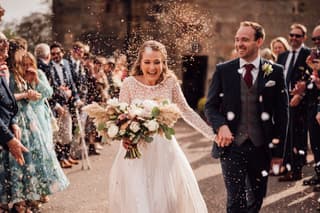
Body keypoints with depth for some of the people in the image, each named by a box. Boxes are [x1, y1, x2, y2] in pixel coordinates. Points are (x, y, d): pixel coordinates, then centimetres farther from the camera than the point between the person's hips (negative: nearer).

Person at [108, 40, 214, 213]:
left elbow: (186, 111, 5)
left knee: (170, 198, 7)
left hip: (164, 149, 2)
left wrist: (211, 134, 2)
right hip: (137, 150, -2)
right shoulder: (129, 83, -10)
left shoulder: (170, 82, -5)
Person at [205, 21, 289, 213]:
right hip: (232, 145, -1)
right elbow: (211, 106, 4)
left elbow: (282, 111, 4)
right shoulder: (223, 70, 2)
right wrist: (221, 126, -16)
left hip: (261, 146, 1)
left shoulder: (275, 72, 1)